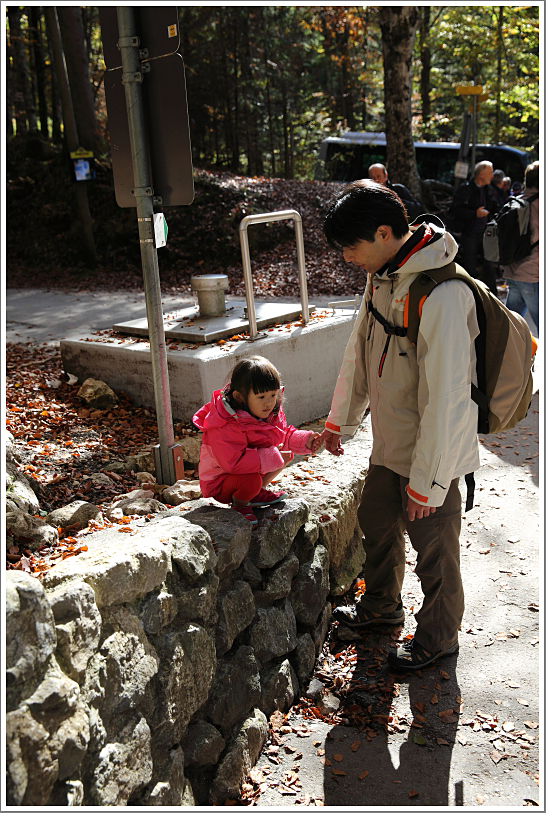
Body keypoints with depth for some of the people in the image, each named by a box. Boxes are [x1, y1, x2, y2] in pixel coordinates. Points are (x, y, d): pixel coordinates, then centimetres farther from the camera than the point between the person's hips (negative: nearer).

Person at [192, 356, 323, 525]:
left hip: (254, 467, 8)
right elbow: (234, 462, -40)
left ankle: (258, 492, 10)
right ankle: (239, 503, -2)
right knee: (252, 480, -37)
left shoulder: (272, 413, -6)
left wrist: (305, 440, -10)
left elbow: (284, 436, 9)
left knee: (287, 453, 2)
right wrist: (271, 457, -36)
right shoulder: (226, 427, -34)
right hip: (220, 484, -8)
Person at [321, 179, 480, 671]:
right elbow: (360, 352, 12)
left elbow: (445, 399, -27)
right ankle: (381, 605, 50)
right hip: (389, 444, 8)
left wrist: (425, 484, -22)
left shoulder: (443, 295, -29)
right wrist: (340, 420, 20)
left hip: (433, 453, -8)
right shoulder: (382, 276, -1)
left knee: (433, 549, 11)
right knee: (376, 522, 24)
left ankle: (438, 636, 36)